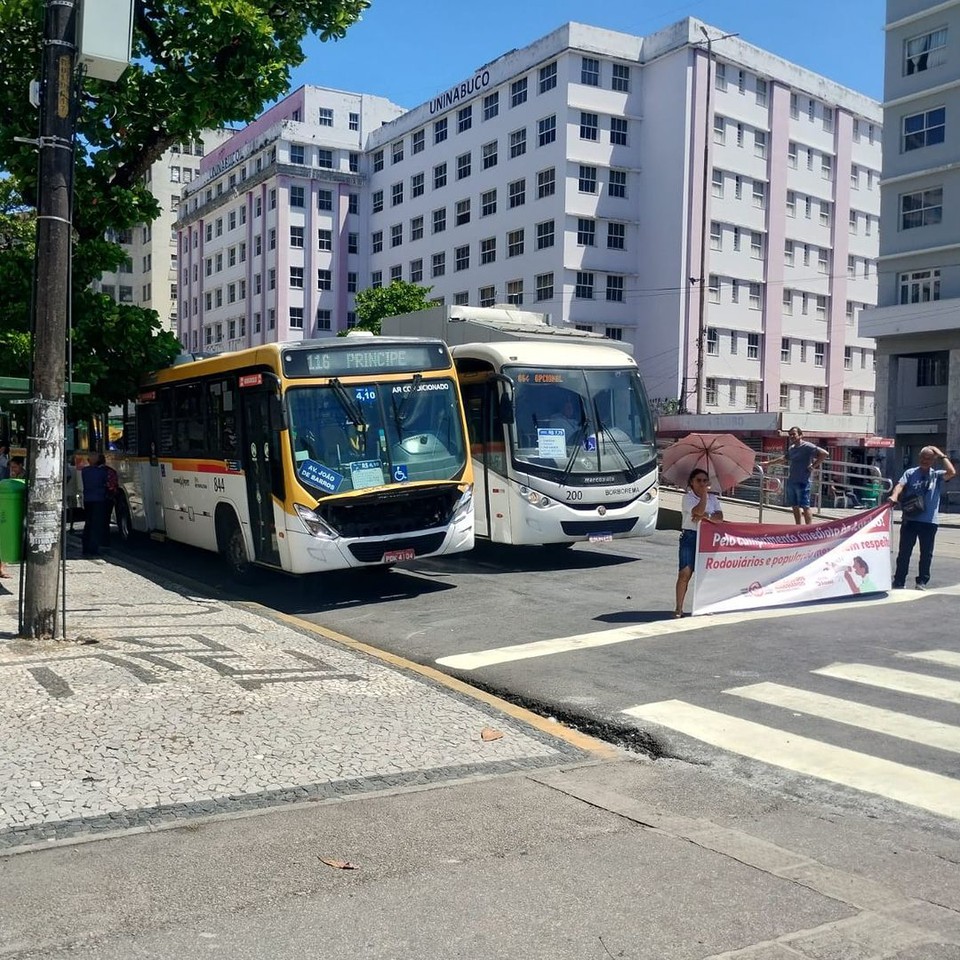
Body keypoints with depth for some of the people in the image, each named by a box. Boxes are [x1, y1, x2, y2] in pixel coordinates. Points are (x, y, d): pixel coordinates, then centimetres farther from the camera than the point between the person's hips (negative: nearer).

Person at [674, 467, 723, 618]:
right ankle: (679, 608, -5)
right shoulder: (687, 498, -3)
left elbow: (720, 516, -2)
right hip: (690, 537, -4)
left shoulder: (712, 498, 12)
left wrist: (705, 516, -18)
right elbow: (698, 511, -21)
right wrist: (704, 493, -14)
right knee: (685, 573, -9)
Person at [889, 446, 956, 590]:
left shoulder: (937, 476, 8)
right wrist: (894, 496, -28)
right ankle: (899, 582, 10)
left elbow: (952, 473, -11)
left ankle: (922, 582, 17)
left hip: (929, 521, 1)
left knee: (926, 553, 6)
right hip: (910, 519, 0)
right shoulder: (910, 473, 7)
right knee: (904, 552, 4)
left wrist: (942, 456, -5)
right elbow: (900, 485, -8)